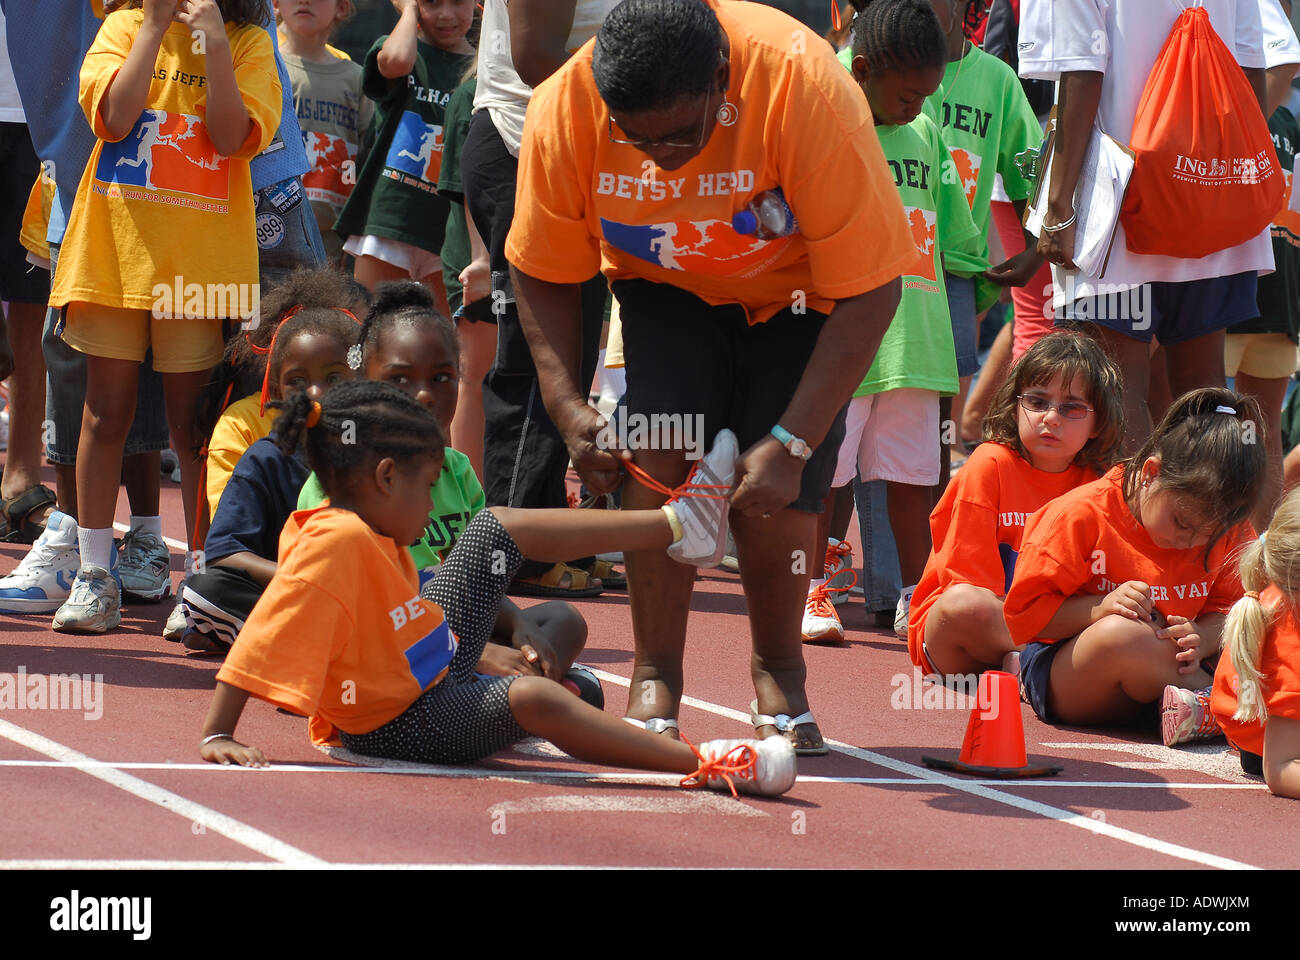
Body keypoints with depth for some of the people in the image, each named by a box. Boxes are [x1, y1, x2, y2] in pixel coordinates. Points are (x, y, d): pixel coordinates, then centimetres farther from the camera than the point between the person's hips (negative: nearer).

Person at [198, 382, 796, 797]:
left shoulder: (376, 535, 2)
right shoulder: (336, 545, -28)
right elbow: (261, 642, -33)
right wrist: (217, 737, -37)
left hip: (434, 674, 11)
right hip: (399, 724, -11)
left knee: (497, 528, 16)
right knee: (531, 696, -37)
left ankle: (675, 527, 24)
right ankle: (702, 764, -43)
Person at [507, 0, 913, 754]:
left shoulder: (805, 90, -38)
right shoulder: (564, 109, -29)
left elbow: (870, 291, -31)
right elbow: (542, 273, -11)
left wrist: (792, 442, -32)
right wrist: (568, 407, -25)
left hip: (796, 292, -2)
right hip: (664, 288, 2)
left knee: (775, 492, -14)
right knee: (657, 454, -20)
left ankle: (779, 672, 13)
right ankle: (656, 677, -5)